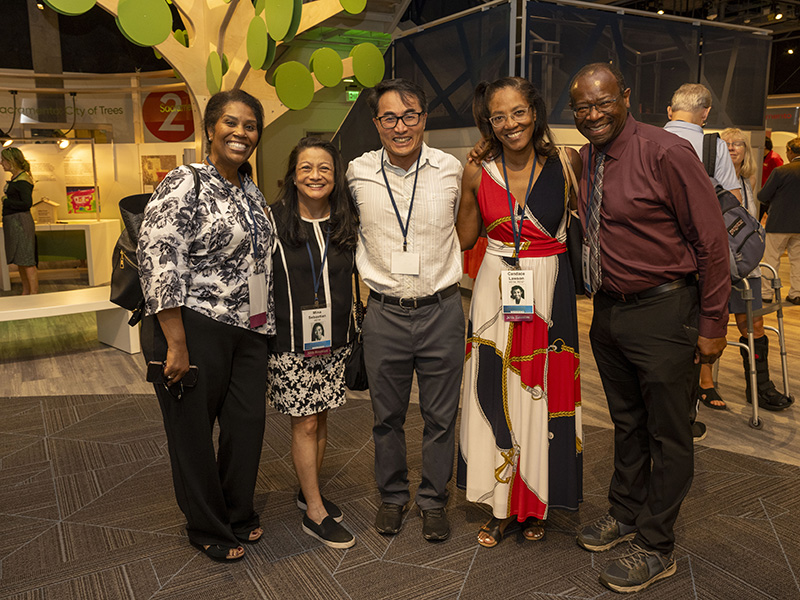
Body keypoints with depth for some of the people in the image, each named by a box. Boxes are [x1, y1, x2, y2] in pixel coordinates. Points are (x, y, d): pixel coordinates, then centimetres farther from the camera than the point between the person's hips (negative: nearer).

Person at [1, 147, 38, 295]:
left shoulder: (23, 179, -14)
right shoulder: (14, 178, 14)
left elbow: (27, 203, -20)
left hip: (20, 221, -10)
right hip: (12, 222, 10)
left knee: (27, 262, -7)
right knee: (19, 261, 15)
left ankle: (34, 294, -4)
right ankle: (26, 293, 23)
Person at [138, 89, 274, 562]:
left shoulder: (252, 193, 13)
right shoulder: (184, 185, -11)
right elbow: (158, 263, -18)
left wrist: (266, 327, 18)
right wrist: (176, 343, -20)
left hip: (249, 332, 7)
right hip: (195, 329, -7)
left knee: (248, 423, 12)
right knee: (194, 428, 8)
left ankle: (239, 514, 35)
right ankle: (207, 528, 29)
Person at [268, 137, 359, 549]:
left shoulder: (347, 224, 4)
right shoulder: (274, 222, -8)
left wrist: (353, 332, 9)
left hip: (333, 341, 4)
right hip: (290, 342, -4)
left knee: (320, 419, 14)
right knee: (304, 423, 2)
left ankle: (309, 491, 33)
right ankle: (315, 513, 14)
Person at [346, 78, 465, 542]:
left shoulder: (451, 170, -2)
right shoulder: (357, 174, -2)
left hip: (441, 310, 0)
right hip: (385, 313, 0)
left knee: (440, 416, 10)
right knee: (387, 415, 13)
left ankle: (434, 499, 31)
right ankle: (393, 495, 34)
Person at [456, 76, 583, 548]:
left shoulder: (566, 163, -4)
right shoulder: (478, 173, -1)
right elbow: (463, 239, 9)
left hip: (549, 292, -1)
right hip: (495, 291, 1)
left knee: (541, 394, 8)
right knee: (497, 395, 6)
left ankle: (536, 504, 29)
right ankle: (503, 506, 24)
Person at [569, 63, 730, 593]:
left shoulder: (666, 152, -16)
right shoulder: (585, 160, 5)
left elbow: (712, 241, -14)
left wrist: (713, 324, -13)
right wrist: (599, 298, 11)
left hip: (663, 314, -7)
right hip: (608, 311, 7)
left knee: (669, 435, 7)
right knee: (626, 423, 21)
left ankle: (656, 548, 23)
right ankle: (626, 514, 40)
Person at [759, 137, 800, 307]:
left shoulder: (781, 171, -16)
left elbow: (763, 196, -11)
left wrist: (769, 205, 10)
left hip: (780, 223, -5)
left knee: (772, 259, 4)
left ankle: (766, 293, 9)